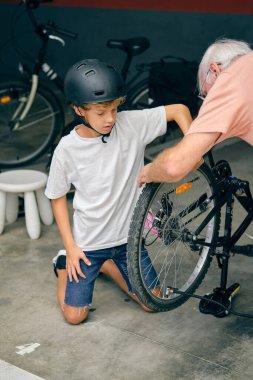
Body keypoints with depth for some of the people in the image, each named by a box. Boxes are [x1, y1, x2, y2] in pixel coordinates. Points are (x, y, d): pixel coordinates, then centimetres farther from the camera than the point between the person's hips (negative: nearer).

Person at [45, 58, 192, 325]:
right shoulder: (67, 149, -16)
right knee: (75, 316, 1)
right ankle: (64, 265, 30)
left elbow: (178, 110, -10)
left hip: (127, 234, 2)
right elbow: (58, 197, -5)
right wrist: (70, 246, -8)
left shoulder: (131, 124, -15)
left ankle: (104, 264, 30)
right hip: (88, 240, -2)